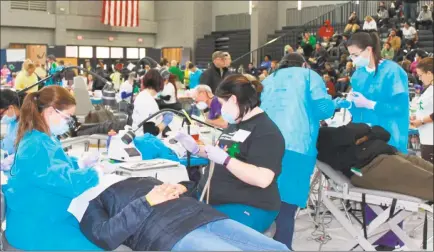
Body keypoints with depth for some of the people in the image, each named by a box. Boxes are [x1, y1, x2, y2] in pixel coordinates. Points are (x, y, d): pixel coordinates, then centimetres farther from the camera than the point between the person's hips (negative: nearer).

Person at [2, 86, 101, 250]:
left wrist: (79, 164, 9)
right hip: (33, 227, -11)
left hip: (45, 214, 11)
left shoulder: (41, 138, 7)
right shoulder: (37, 146, -27)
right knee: (97, 245, -18)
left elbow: (57, 166, 26)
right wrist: (95, 173, -14)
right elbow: (69, 183, -31)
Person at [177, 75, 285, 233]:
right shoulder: (235, 125, 15)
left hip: (246, 209, -9)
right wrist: (196, 149, 13)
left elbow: (263, 179, -26)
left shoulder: (266, 131, -16)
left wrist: (225, 159, -25)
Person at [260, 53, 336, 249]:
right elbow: (323, 108, 4)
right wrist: (333, 104, 25)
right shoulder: (308, 75, 16)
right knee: (286, 209, -4)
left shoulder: (268, 80, 29)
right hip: (295, 146, -4)